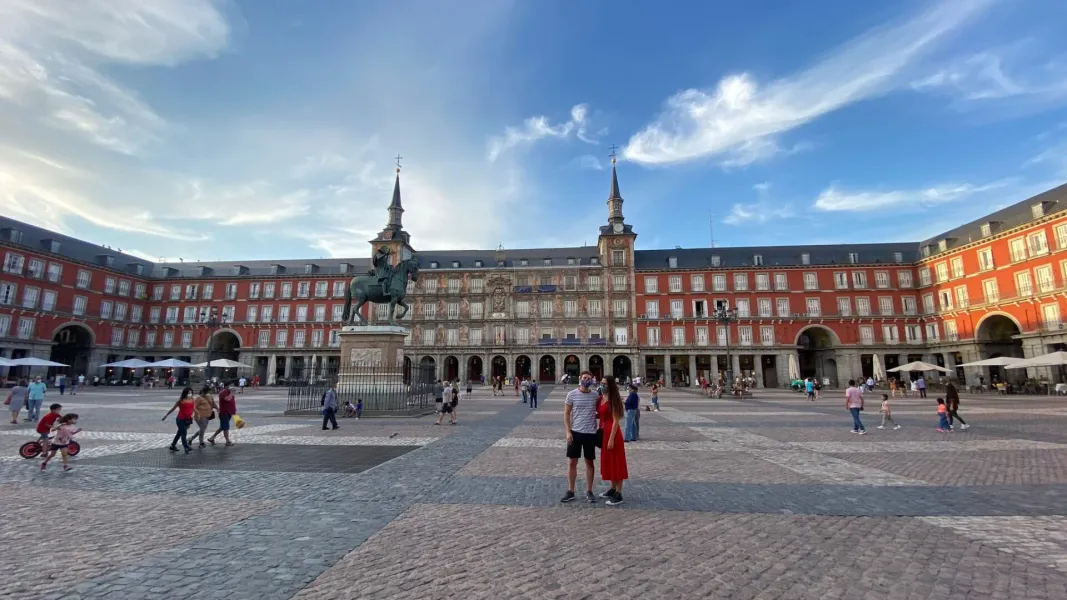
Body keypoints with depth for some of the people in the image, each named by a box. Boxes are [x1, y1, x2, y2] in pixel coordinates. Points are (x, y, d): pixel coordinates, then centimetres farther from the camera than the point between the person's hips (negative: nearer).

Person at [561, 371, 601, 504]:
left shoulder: (596, 395, 0)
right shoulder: (572, 394, -5)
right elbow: (566, 414, -2)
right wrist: (568, 431, -9)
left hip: (590, 433, 1)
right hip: (575, 432, -1)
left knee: (590, 462, 10)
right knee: (572, 462, 5)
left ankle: (589, 491, 23)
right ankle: (570, 491, 18)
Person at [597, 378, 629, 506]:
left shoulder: (614, 400, -16)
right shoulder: (601, 399, 7)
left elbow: (615, 421, -18)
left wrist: (611, 439, -20)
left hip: (612, 433, -9)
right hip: (603, 433, 9)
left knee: (616, 463, 0)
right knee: (608, 462, 17)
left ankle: (619, 494, 8)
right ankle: (613, 489, 31)